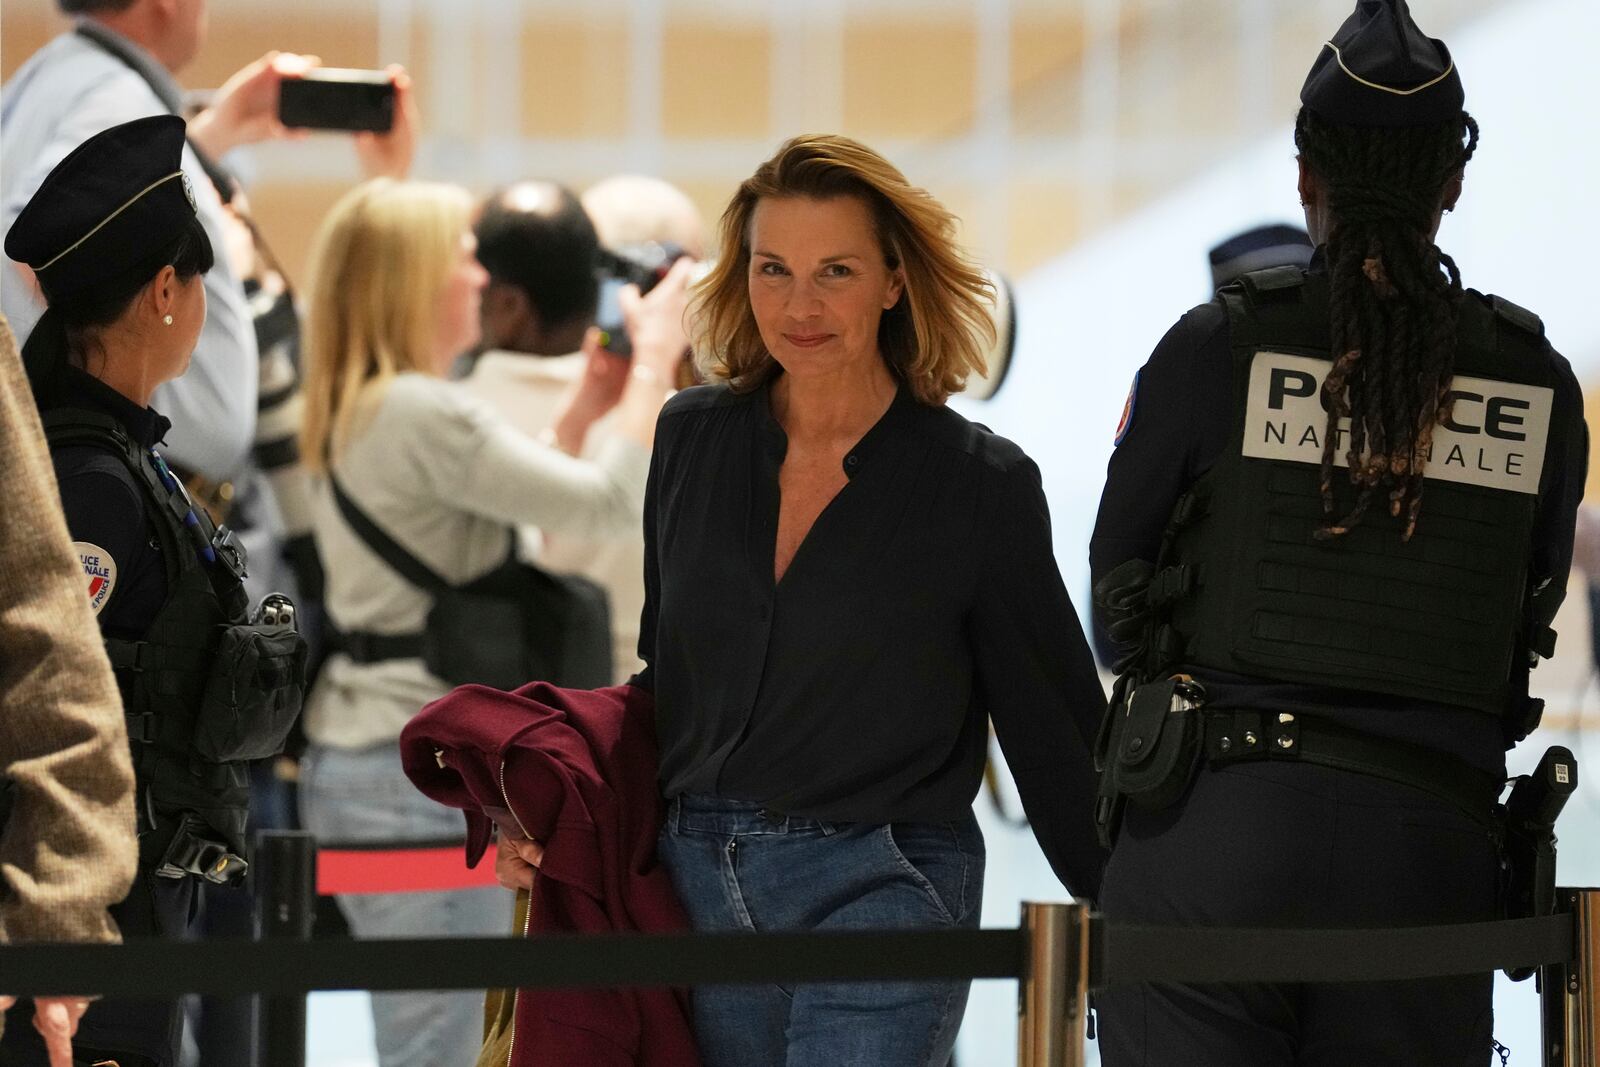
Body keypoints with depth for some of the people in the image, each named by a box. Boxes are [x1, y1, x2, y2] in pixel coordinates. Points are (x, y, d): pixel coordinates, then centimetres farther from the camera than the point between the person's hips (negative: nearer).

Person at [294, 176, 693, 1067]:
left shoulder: (360, 412, 13)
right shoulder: (428, 414, -18)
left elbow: (505, 503, 25)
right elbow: (611, 504, -18)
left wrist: (585, 411, 17)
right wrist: (655, 361, -7)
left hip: (356, 754, 10)